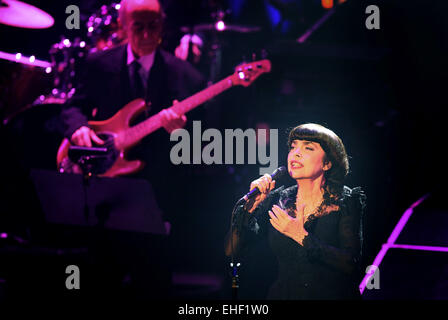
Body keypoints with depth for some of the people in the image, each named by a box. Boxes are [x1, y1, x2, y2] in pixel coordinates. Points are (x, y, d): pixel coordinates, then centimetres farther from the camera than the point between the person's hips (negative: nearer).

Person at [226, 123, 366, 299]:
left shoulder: (346, 201, -1)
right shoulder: (277, 199, 6)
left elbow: (351, 264, -11)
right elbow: (233, 251, 1)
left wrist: (302, 237, -16)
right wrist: (251, 205, -10)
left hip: (333, 294, -1)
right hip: (284, 294, 2)